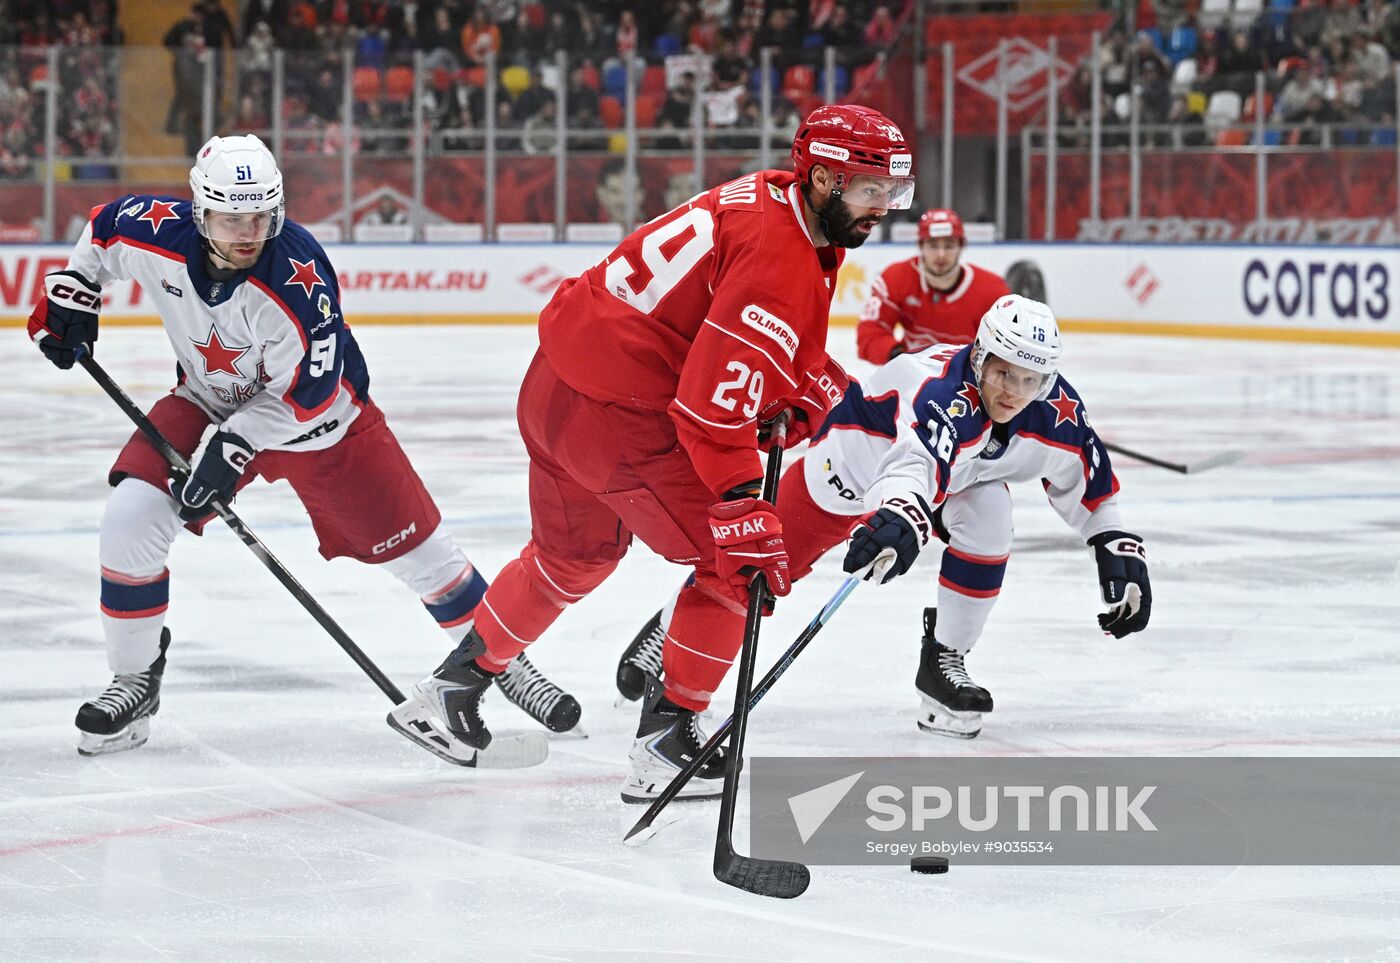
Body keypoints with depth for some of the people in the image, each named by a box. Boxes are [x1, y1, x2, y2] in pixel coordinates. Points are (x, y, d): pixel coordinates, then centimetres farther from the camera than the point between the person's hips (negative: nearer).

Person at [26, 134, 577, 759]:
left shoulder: (299, 277, -35)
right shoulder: (157, 234, -23)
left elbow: (308, 393, -27)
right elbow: (103, 229, 2)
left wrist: (235, 447, -30)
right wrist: (70, 294, -1)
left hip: (317, 413, -3)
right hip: (211, 401, 3)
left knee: (411, 544, 1)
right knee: (131, 516, -17)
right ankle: (134, 681, 0)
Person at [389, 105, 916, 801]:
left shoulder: (769, 198, 9)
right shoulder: (783, 259, -21)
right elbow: (714, 398, -28)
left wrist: (817, 386, 9)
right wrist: (741, 506, -28)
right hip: (618, 417, -10)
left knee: (575, 555, 29)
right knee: (734, 561, -1)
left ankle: (453, 687, 42)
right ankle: (666, 740, 4)